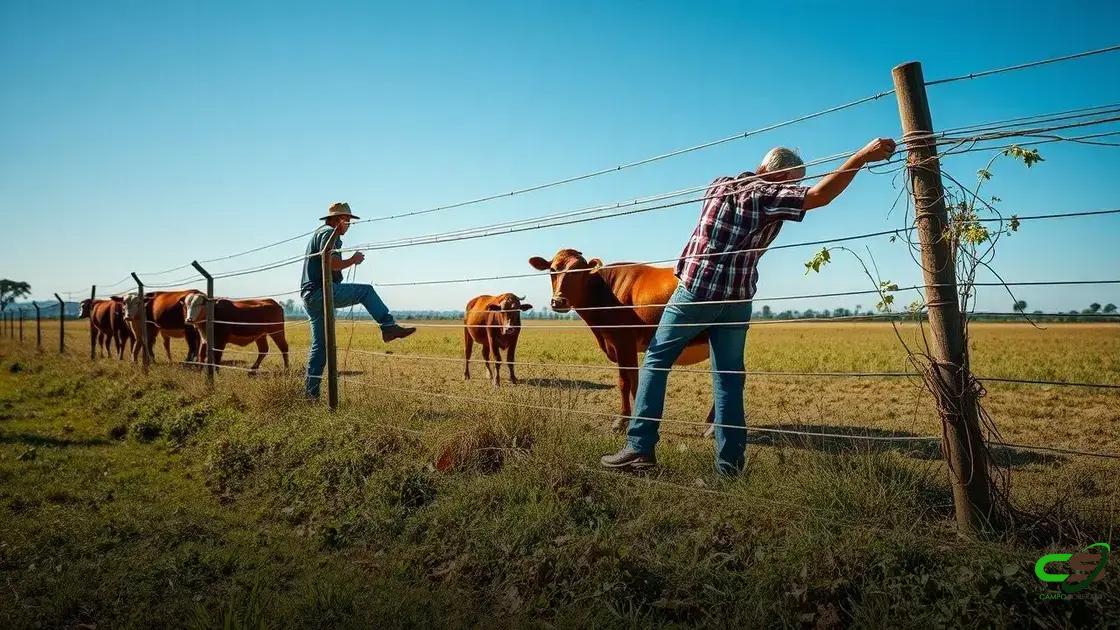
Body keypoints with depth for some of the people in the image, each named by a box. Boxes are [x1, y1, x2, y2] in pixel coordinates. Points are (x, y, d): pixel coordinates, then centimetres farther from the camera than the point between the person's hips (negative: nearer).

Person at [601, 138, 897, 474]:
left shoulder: (719, 185, 11)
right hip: (736, 301, -2)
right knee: (729, 377, 6)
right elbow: (819, 196, -16)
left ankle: (640, 447, 2)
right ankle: (729, 463, 7)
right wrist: (863, 156, -13)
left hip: (694, 291, 2)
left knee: (655, 362, 8)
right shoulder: (768, 196, -3)